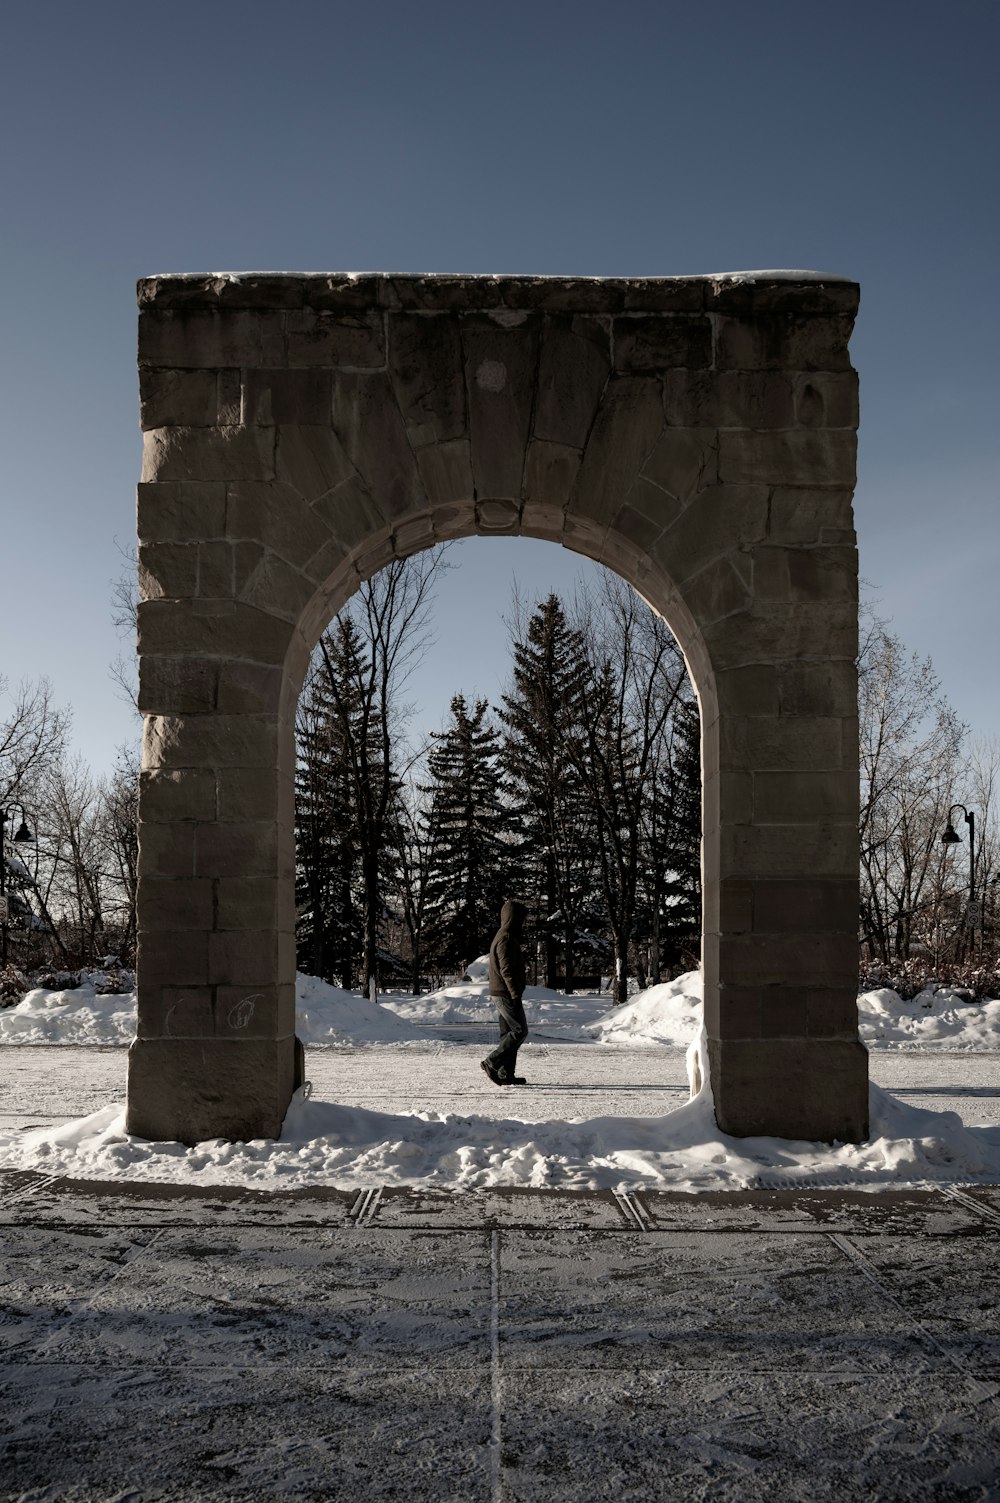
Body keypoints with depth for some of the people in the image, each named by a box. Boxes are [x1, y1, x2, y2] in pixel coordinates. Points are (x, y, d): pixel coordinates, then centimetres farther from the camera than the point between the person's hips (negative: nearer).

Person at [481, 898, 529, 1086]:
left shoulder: (502, 937, 18)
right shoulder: (506, 939, -15)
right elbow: (507, 969, -21)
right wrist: (515, 994, -22)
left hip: (499, 994, 10)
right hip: (507, 994, -10)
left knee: (508, 1033, 10)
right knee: (520, 1031, -8)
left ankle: (506, 1074, 10)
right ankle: (492, 1062, -10)